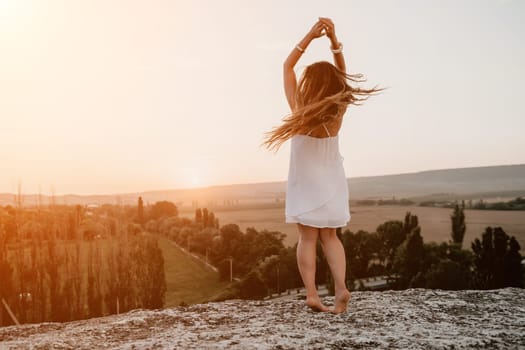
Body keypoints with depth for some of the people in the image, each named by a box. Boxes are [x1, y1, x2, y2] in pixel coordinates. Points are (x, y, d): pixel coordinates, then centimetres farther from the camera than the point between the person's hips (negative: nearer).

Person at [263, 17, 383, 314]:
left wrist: (310, 36, -9)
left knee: (308, 237, 2)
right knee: (329, 236, 10)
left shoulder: (299, 109, -16)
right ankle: (341, 287, -8)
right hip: (330, 181, 2)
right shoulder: (338, 111, -12)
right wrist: (333, 38, -9)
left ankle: (312, 294, -7)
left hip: (305, 181, -2)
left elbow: (288, 67, -5)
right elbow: (341, 74, 1)